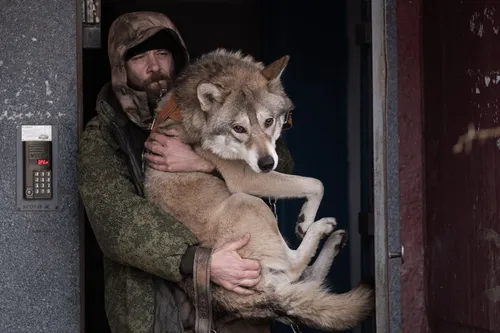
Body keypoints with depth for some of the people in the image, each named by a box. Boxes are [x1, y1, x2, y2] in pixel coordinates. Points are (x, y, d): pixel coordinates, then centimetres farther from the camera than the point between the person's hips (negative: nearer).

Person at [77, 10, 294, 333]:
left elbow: (280, 161, -6)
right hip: (153, 306, -2)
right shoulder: (102, 137, -3)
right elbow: (117, 216, -18)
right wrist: (201, 261, -29)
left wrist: (205, 163, -22)